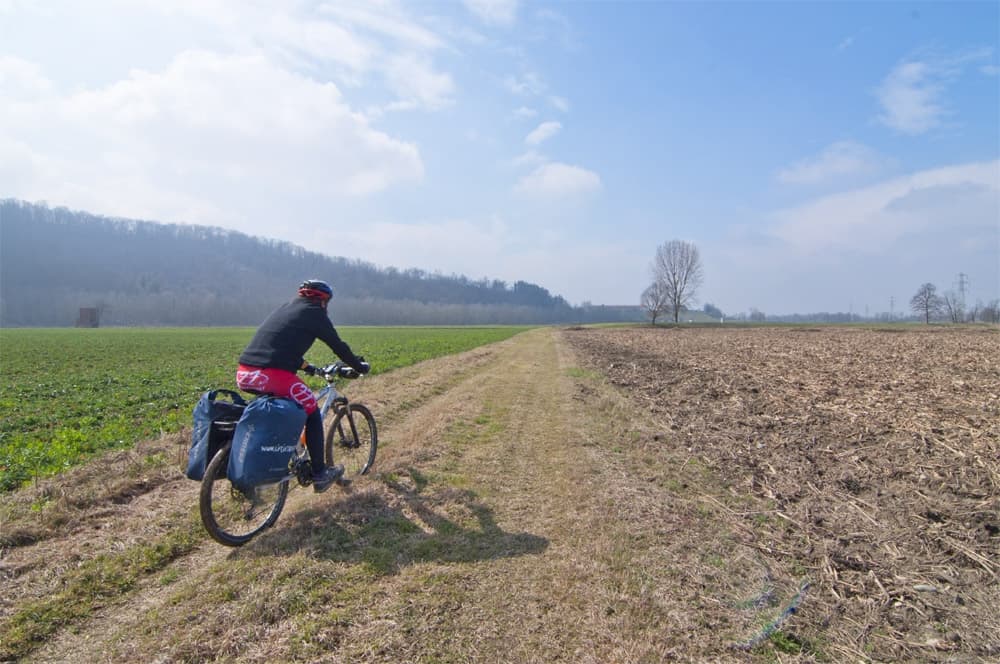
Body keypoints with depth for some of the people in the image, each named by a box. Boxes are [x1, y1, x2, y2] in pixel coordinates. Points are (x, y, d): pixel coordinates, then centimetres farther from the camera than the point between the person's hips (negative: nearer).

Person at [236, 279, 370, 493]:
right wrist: (360, 366, 23)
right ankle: (319, 474, 15)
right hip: (273, 375, -8)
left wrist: (307, 367, 48)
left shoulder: (284, 308, 26)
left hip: (244, 374, 8)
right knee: (312, 414, 10)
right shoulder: (314, 312, 4)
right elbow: (338, 346, 8)